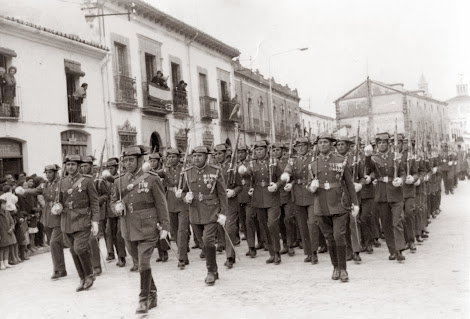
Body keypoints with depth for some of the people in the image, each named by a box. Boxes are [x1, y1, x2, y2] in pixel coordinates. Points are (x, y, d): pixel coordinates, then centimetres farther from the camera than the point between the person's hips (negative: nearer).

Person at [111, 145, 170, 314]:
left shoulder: (151, 179, -7)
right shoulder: (120, 181, 5)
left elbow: (161, 204, -6)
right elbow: (113, 200, 17)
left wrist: (165, 226, -8)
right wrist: (117, 206, -7)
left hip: (148, 228, -5)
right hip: (129, 230, 5)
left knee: (144, 263, -9)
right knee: (140, 261, 15)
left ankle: (144, 299, 4)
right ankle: (152, 294, 31)